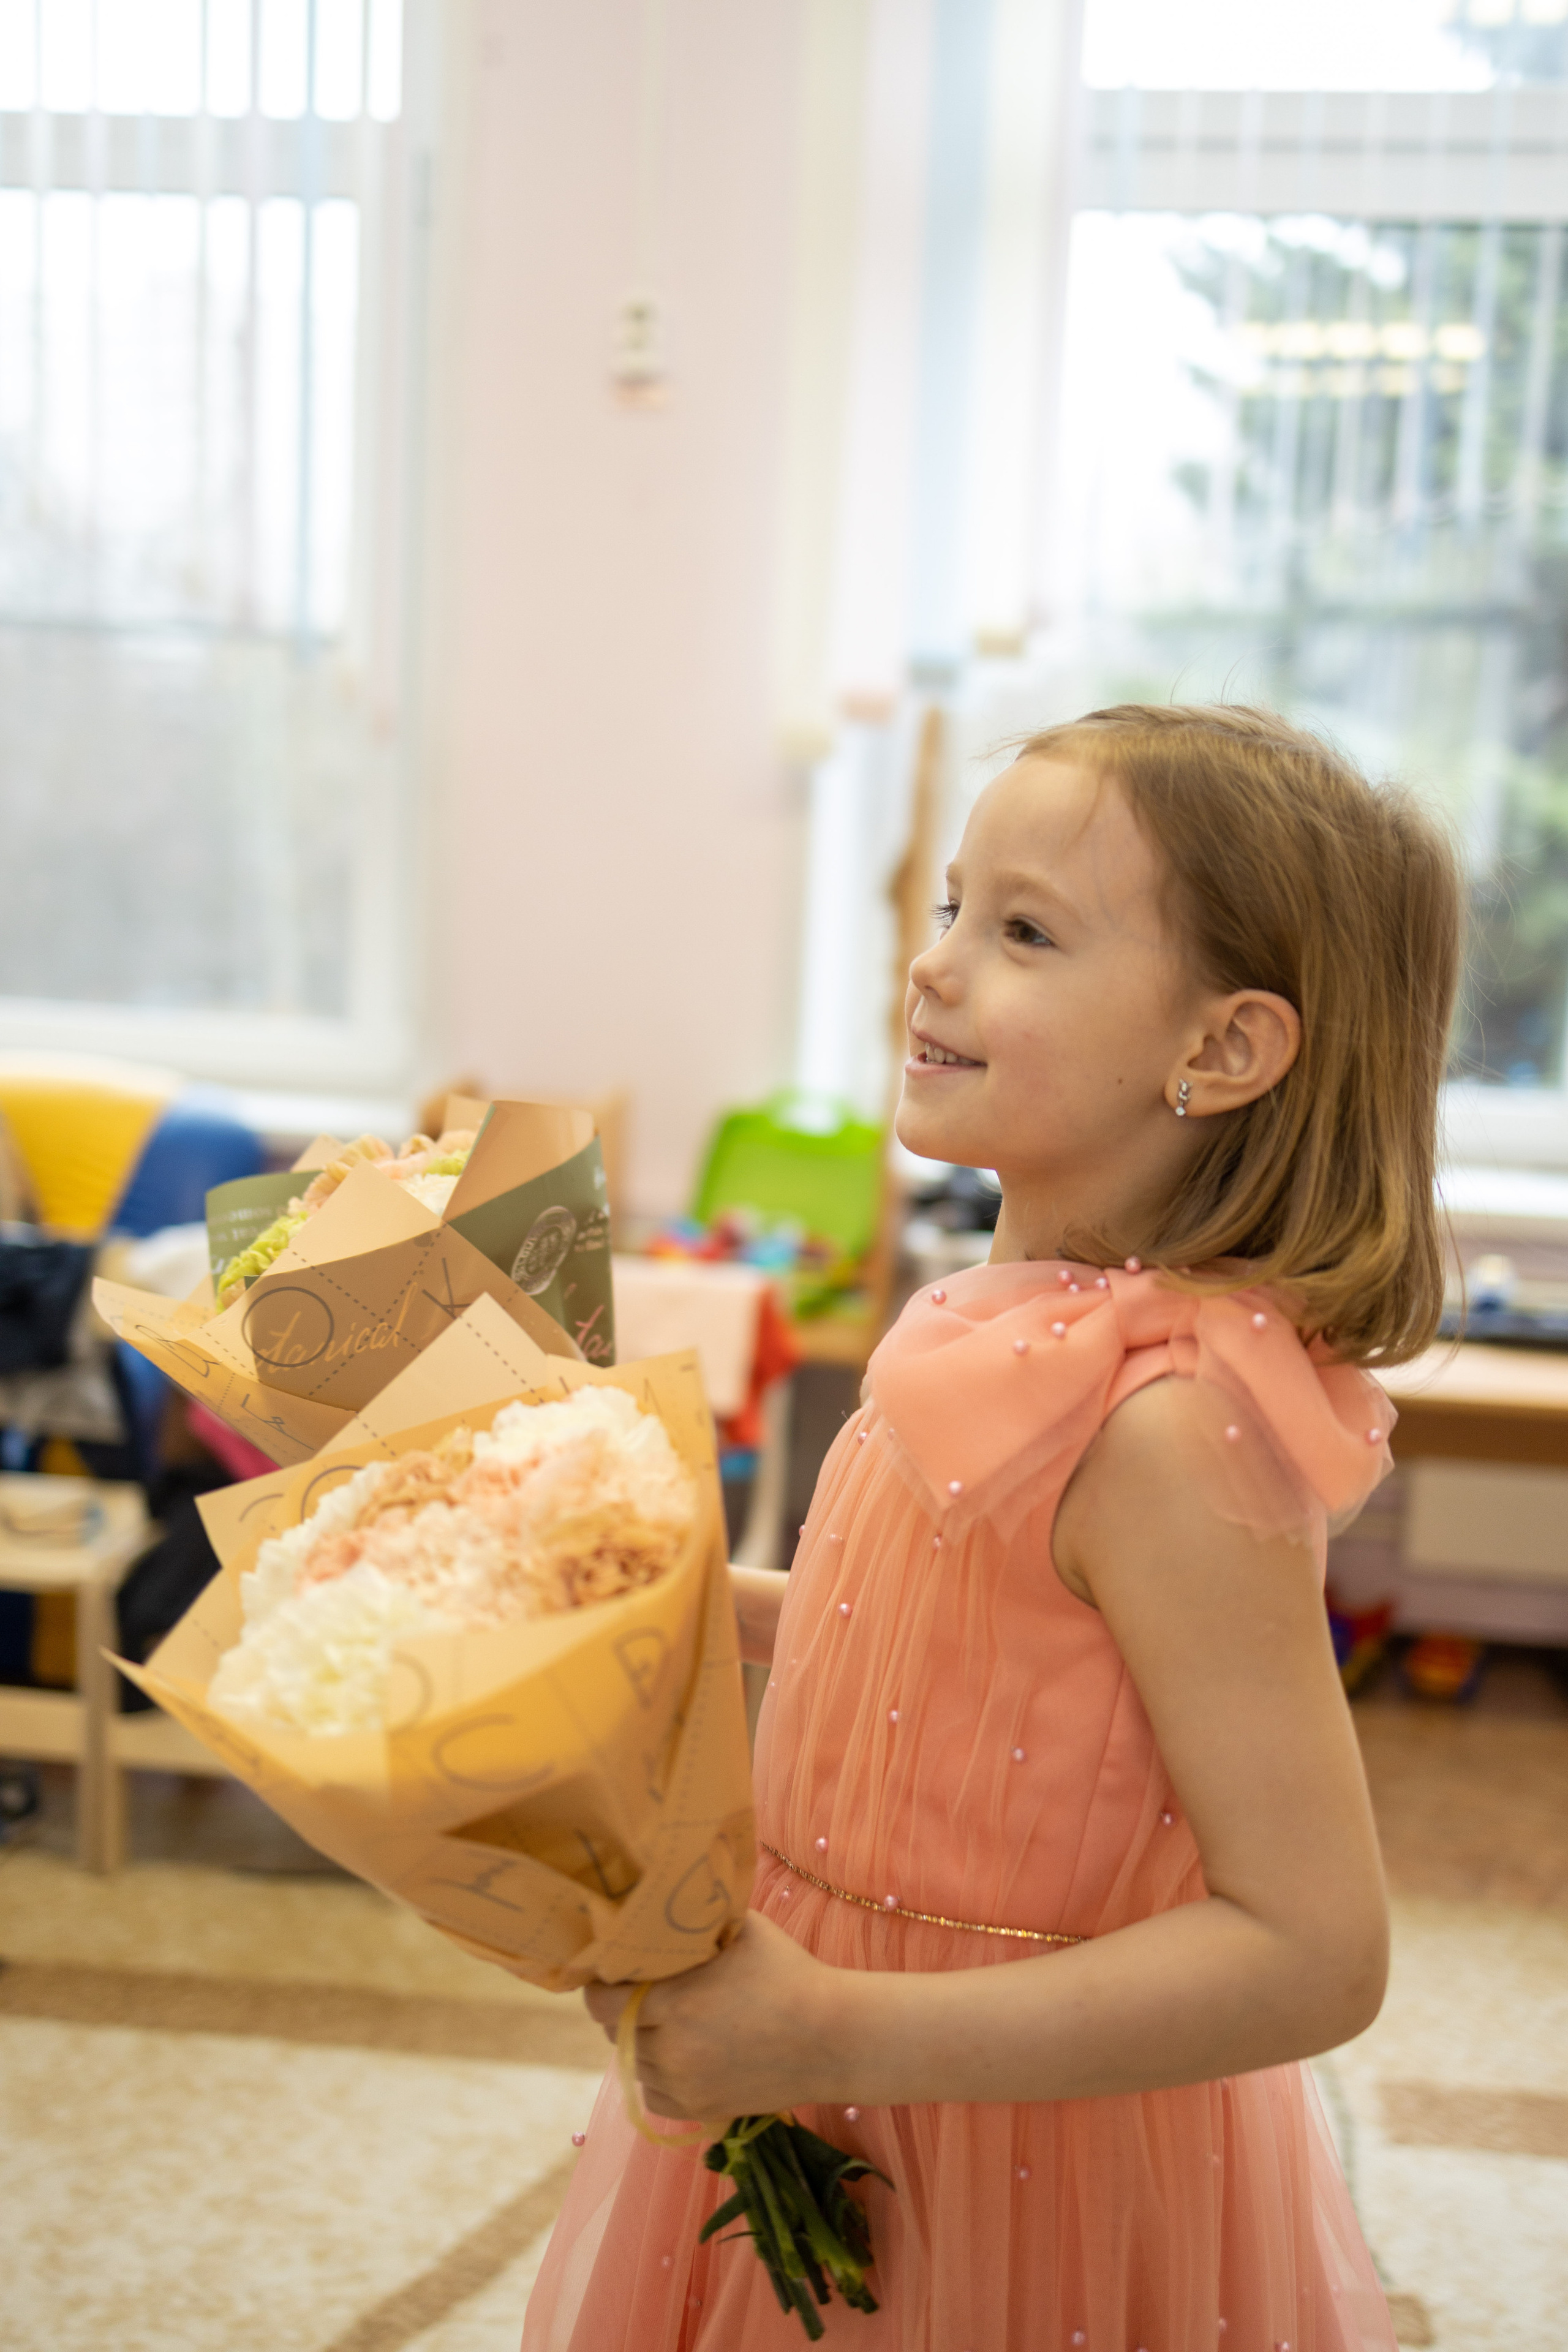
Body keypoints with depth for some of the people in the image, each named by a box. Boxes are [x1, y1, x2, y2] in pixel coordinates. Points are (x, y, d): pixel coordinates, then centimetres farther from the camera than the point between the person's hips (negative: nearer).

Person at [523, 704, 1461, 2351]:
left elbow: (1312, 1952, -28)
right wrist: (700, 1599, 6)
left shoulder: (1168, 1422, -28)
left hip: (1012, 2175, -7)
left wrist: (838, 2033, -30)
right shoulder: (1016, 1321, -3)